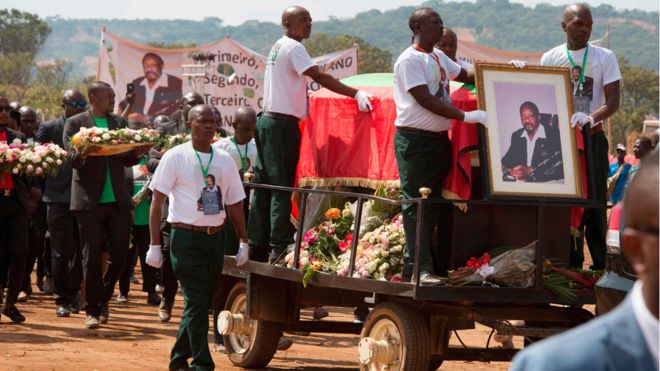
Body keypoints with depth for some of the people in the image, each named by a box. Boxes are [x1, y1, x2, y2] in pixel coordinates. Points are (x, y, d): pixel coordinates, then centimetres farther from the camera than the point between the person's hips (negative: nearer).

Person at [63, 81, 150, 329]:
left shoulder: (119, 123, 13)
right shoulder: (75, 123, 1)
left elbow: (127, 160, 11)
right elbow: (71, 158, -7)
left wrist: (138, 153, -11)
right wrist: (83, 153, -29)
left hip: (118, 199, 4)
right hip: (89, 199, -4)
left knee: (120, 252, 2)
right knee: (92, 255, -2)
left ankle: (103, 299, 24)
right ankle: (92, 310, 7)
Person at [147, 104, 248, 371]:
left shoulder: (224, 160, 11)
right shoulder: (176, 157, -3)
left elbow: (234, 204, 16)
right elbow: (157, 201, -5)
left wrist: (244, 241, 9)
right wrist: (154, 245, -9)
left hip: (215, 238, 5)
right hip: (187, 238, -5)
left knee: (201, 304, 10)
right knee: (196, 304, -10)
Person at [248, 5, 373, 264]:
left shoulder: (277, 47, 18)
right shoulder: (292, 47, -11)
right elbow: (320, 77, -20)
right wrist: (356, 94, -23)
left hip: (267, 121, 9)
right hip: (282, 125, -9)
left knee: (264, 186, 11)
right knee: (282, 188, -8)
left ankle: (256, 246, 14)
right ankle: (279, 249, -9)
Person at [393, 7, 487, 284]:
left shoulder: (438, 57, 14)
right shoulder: (410, 60, -12)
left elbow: (465, 75, 25)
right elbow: (425, 99, -19)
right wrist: (465, 116, -22)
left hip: (439, 139, 9)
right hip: (415, 140, -9)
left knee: (432, 205, 10)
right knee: (416, 205, -7)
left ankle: (412, 262, 15)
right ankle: (421, 268, -9)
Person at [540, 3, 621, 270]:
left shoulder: (604, 58, 0)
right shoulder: (550, 58, 5)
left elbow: (613, 102, -7)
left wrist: (590, 117, -26)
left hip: (592, 138, -1)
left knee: (595, 202, -3)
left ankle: (600, 266, 2)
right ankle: (572, 265, 8)